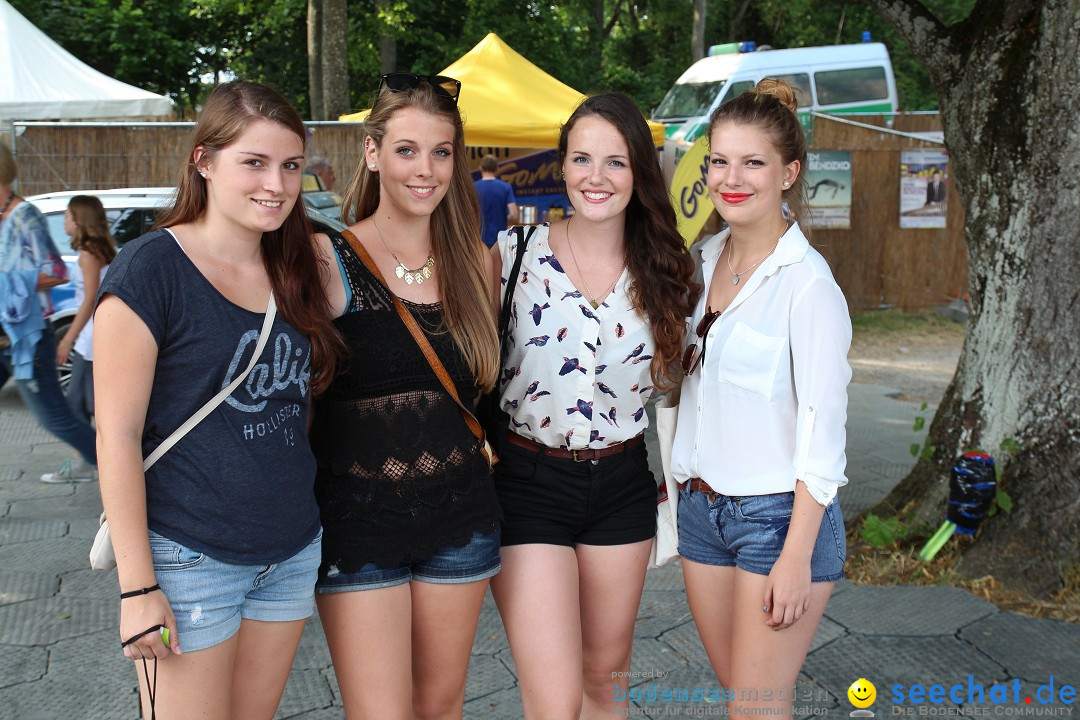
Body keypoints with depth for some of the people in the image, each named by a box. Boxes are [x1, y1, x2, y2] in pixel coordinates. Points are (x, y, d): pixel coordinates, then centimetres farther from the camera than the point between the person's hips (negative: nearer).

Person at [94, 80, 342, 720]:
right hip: (190, 559, -6)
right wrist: (138, 586, -14)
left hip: (292, 555, 6)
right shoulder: (151, 268, -13)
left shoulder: (296, 267, 6)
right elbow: (118, 433, -13)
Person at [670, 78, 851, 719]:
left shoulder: (807, 280, -16)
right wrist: (684, 474, 10)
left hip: (780, 514, -6)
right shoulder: (704, 259, 5)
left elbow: (822, 428, -16)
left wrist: (797, 556, -17)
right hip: (702, 505, 7)